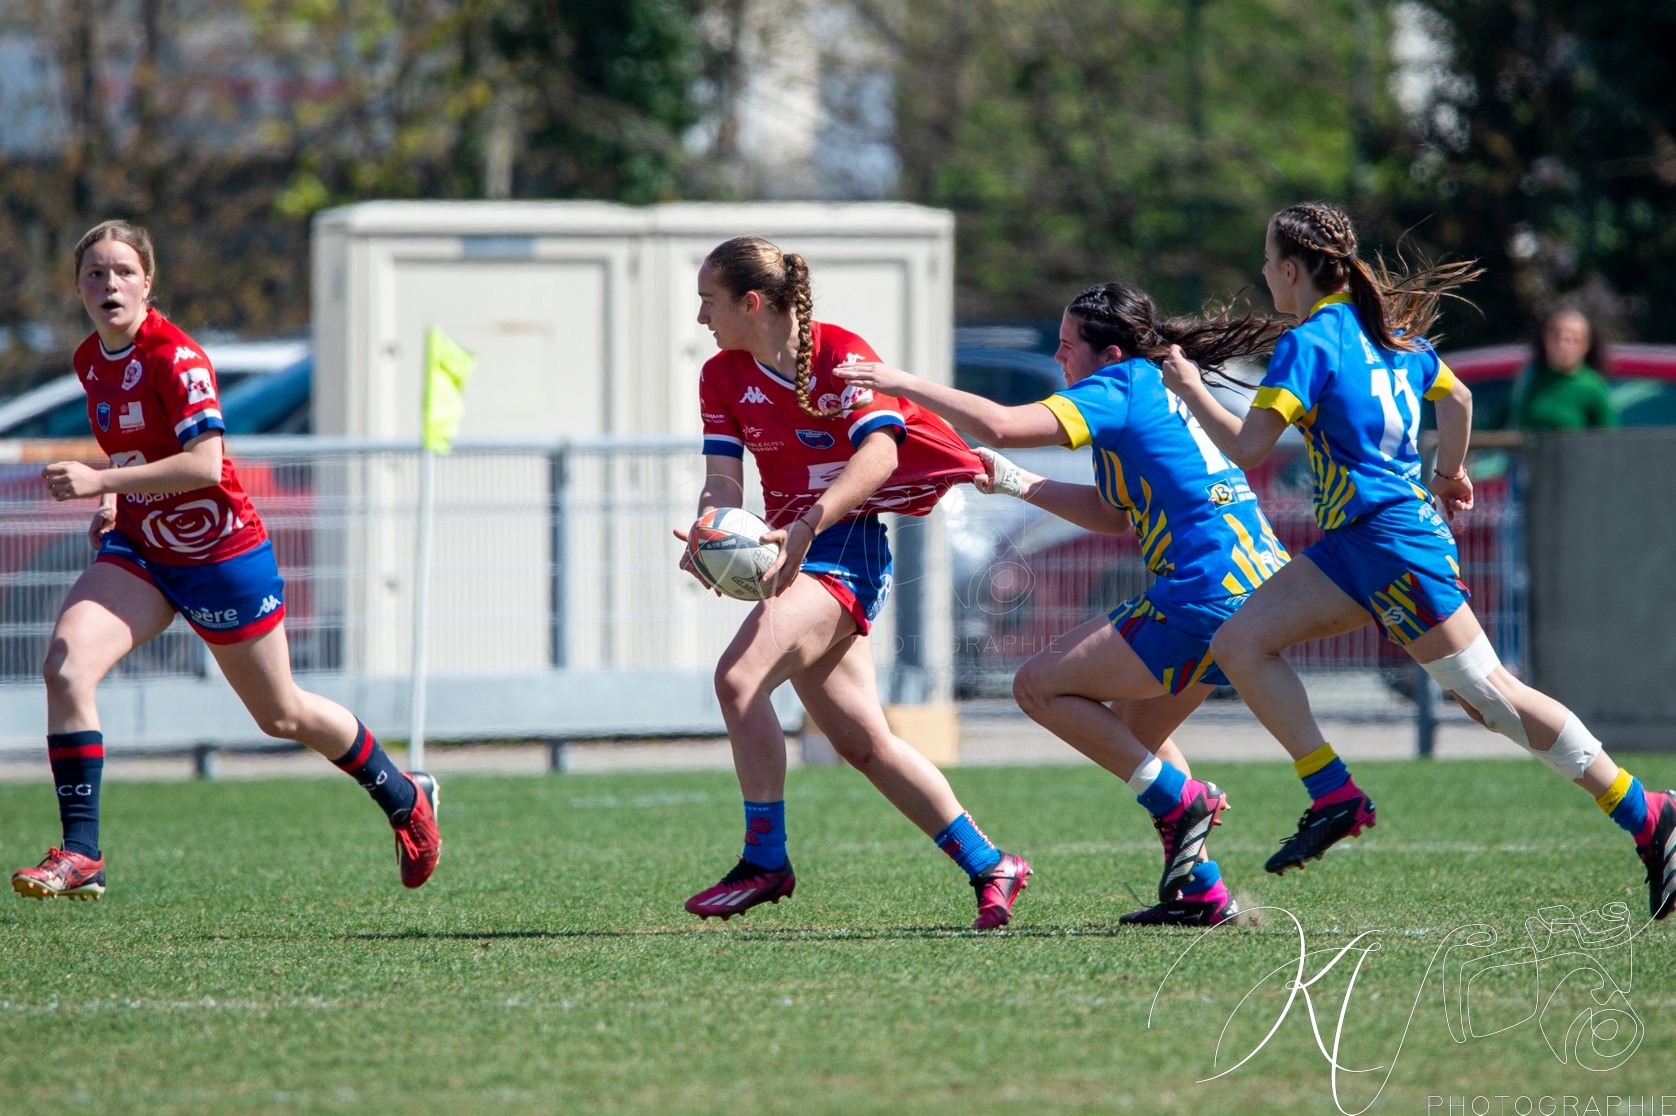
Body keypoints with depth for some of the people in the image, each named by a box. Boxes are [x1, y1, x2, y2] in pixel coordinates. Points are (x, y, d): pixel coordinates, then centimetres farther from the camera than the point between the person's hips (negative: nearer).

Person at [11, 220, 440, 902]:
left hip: (221, 556, -6)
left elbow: (204, 463, -29)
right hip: (138, 552, 6)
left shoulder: (174, 356, -20)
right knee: (65, 665, -20)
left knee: (280, 715, 10)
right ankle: (81, 853, -20)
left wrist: (101, 482, -32)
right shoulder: (90, 361, 4)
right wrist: (112, 502, 6)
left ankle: (405, 798, 35)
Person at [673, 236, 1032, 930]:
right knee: (862, 743, 7)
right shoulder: (723, 377, 6)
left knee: (739, 676, -25)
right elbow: (724, 479, -2)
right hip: (797, 553, 7)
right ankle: (988, 867, 17)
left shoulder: (842, 353, -12)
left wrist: (806, 526, -39)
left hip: (844, 543, -7)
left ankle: (765, 862, -19)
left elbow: (879, 453, -24)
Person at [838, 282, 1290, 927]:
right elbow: (1118, 515, 27)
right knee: (1131, 724, 25)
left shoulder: (1122, 387, -7)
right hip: (1254, 593, 10)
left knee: (1040, 686, -2)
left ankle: (1181, 801, -3)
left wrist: (904, 384, -9)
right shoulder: (1164, 390, 21)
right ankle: (1201, 892, 20)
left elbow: (999, 424, -18)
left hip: (1205, 599, -10)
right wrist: (1017, 484, 21)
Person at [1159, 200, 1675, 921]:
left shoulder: (1310, 342, -12)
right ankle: (1333, 798, -4)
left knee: (1484, 690, -8)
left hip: (1392, 538, -10)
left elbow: (1246, 448, -16)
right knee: (1240, 643, 3)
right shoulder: (1384, 329, 14)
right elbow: (1455, 396, 28)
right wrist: (1451, 473, 44)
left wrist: (1192, 390, -1)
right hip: (1356, 543, 10)